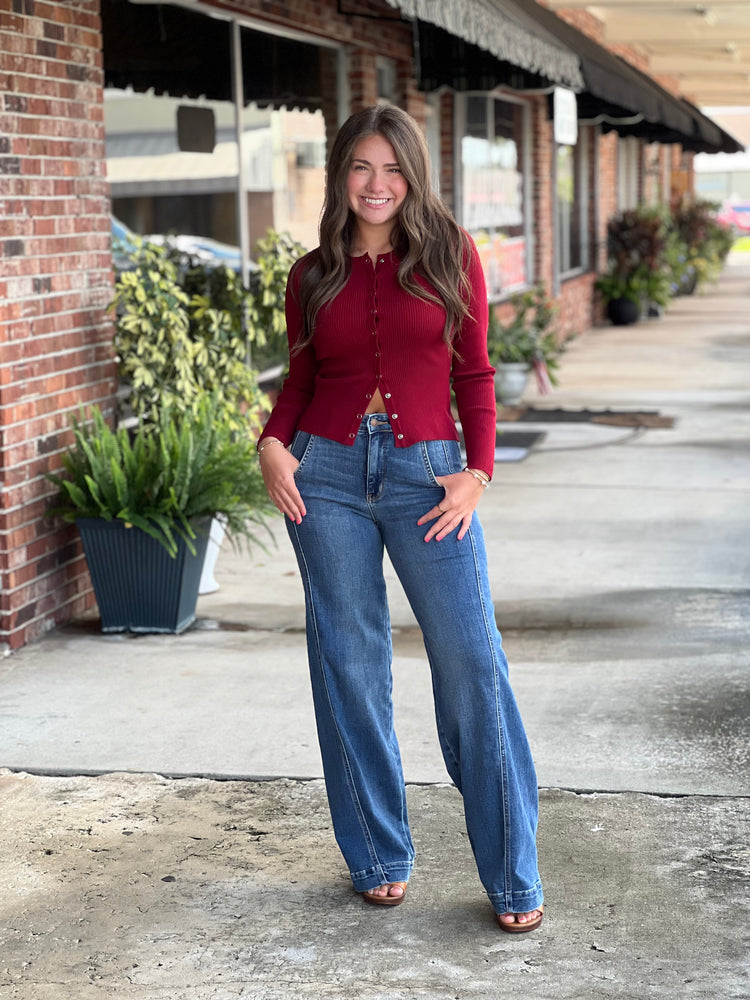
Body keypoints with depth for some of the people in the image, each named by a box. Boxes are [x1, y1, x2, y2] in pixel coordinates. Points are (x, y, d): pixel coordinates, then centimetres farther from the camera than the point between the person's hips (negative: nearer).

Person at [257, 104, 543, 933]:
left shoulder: (451, 255, 5)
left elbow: (474, 373, 6)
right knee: (349, 665, 5)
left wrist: (478, 471, -5)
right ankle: (378, 857, 19)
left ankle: (512, 874, 5)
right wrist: (273, 444, -4)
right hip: (328, 473, 2)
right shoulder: (312, 276, 9)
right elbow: (300, 378, 15)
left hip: (427, 473, -2)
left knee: (471, 662, -6)